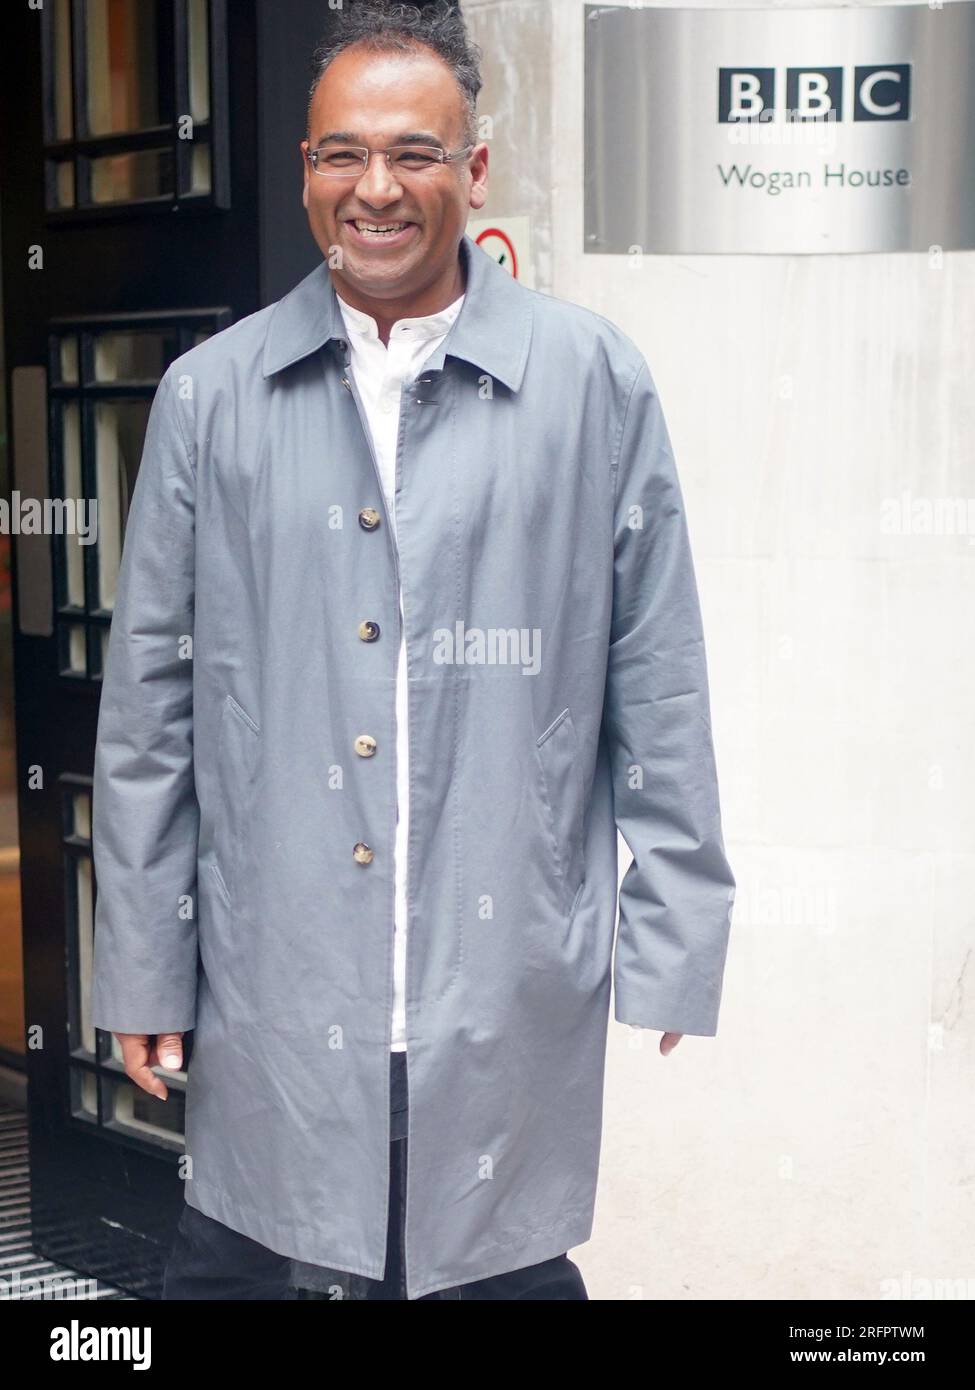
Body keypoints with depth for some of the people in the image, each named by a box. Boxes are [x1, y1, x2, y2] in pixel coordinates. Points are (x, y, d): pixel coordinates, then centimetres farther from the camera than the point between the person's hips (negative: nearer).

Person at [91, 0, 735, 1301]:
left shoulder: (596, 382, 1)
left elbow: (661, 689, 3)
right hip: (273, 989, 1)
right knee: (228, 1265, 10)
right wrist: (142, 971, 6)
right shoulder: (210, 397, 4)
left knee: (509, 1265, 10)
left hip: (510, 994, -1)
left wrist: (677, 941, 1)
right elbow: (149, 708, 7)